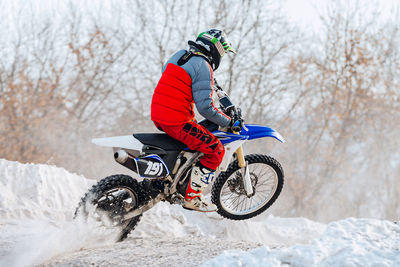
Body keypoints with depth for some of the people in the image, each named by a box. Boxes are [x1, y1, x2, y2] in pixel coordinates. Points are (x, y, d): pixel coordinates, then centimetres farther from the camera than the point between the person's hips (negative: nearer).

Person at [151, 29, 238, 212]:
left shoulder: (179, 55, 14)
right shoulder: (203, 67, -13)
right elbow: (205, 107, -19)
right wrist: (229, 122, -7)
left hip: (158, 116, 9)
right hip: (177, 120, -9)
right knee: (215, 150, -4)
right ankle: (192, 197, -5)